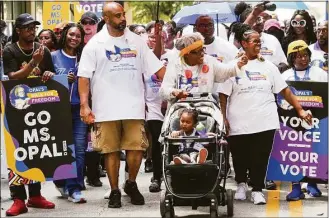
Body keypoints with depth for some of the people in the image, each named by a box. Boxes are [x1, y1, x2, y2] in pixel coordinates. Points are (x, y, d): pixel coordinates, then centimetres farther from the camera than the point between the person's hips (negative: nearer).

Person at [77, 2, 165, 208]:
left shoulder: (136, 41, 7)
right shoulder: (95, 44, 0)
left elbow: (157, 68, 7)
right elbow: (84, 77, -2)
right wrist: (84, 105, -11)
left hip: (133, 106, 2)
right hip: (106, 109, -1)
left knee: (136, 148, -1)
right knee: (111, 151, 3)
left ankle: (131, 184, 22)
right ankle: (115, 191, 14)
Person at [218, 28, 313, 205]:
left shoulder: (268, 66, 8)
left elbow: (284, 90, 8)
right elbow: (223, 95, -1)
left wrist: (300, 110, 2)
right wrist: (222, 118, -10)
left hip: (265, 122, 1)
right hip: (239, 123, -1)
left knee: (260, 159, -1)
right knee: (240, 158, 10)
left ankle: (257, 190, 11)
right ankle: (241, 184, 33)